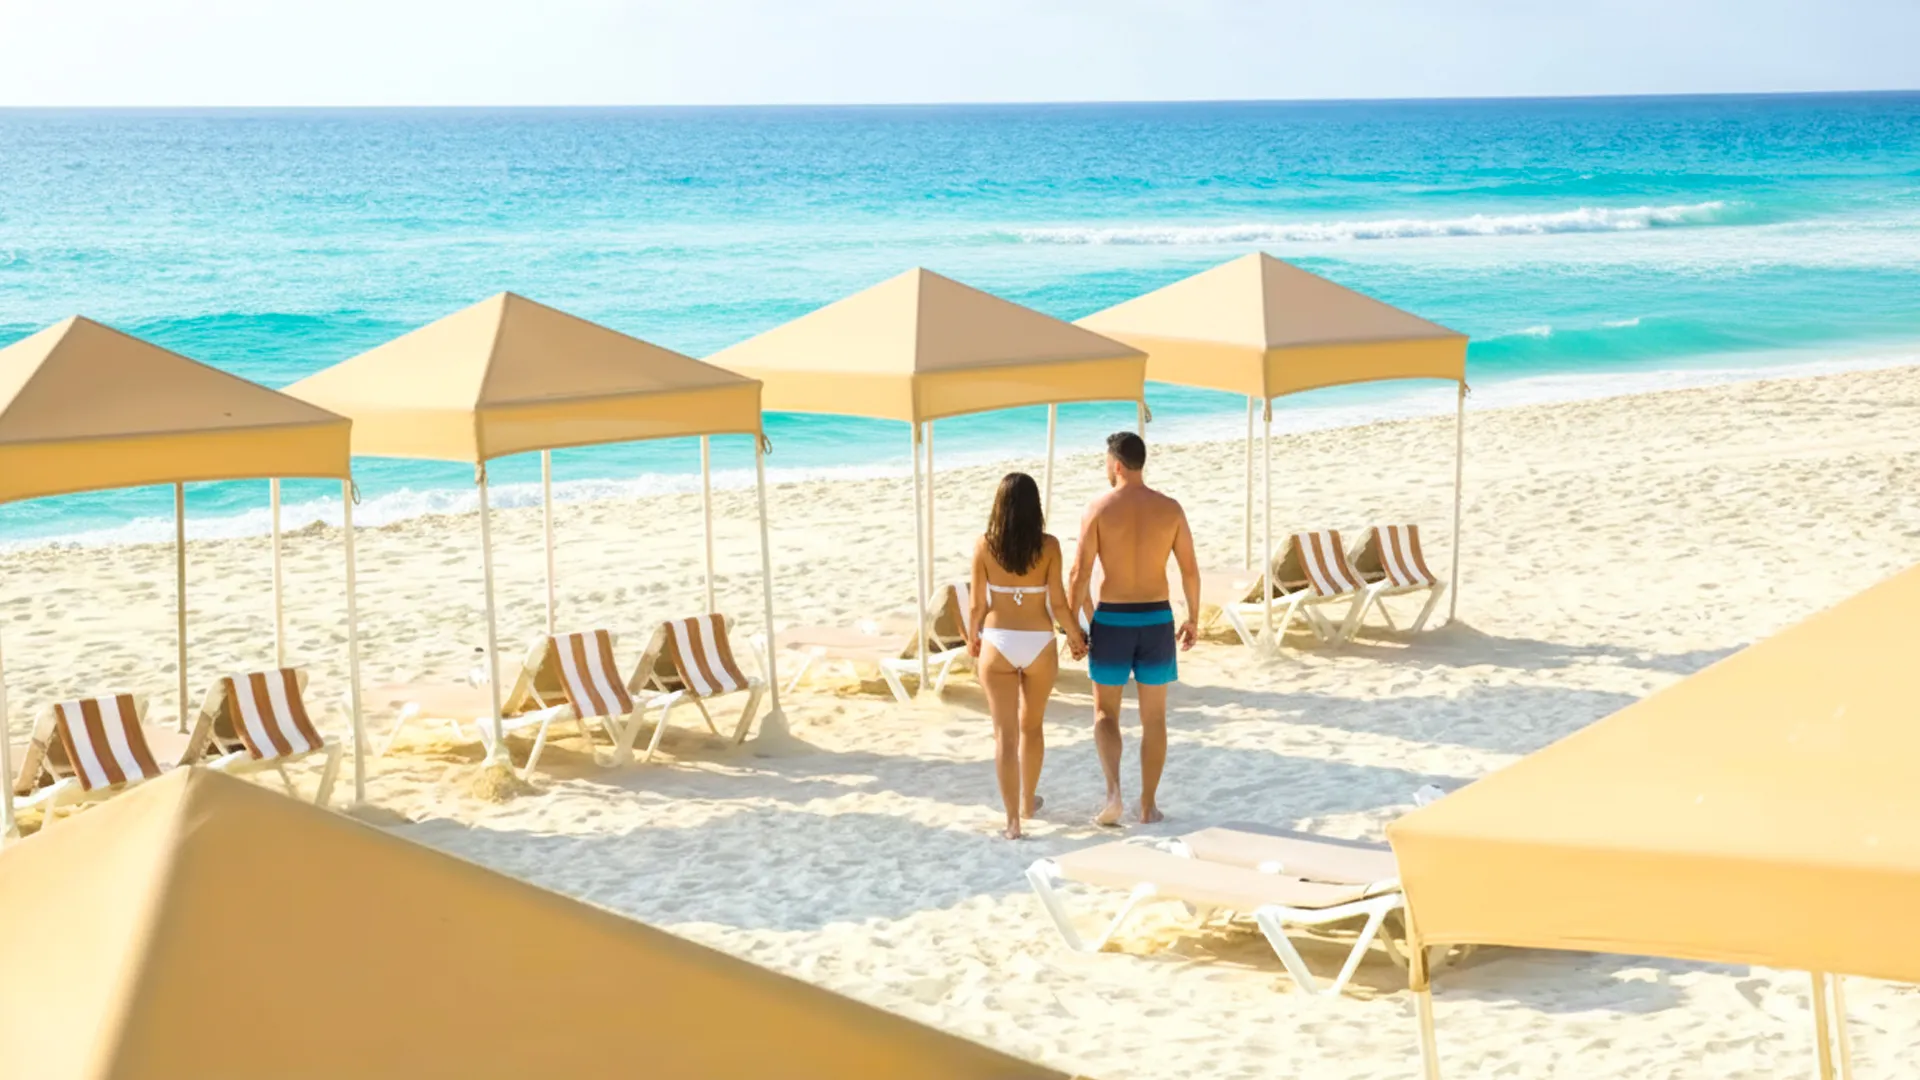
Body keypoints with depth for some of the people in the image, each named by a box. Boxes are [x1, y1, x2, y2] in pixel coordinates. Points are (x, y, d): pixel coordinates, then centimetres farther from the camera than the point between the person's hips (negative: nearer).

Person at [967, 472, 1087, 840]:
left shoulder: (985, 546, -7)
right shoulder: (1048, 546, -9)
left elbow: (978, 604, -3)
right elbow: (1058, 602, -7)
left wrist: (972, 637, 16)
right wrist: (1075, 636, 10)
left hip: (998, 644, -1)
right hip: (1039, 644, 1)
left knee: (1005, 733, 3)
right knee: (1032, 726, 22)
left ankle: (1013, 819, -1)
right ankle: (1027, 802, 38)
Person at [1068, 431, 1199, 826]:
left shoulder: (1099, 508, -9)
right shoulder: (1170, 509, -2)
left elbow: (1080, 573, -11)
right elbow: (1190, 570, 1)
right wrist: (1192, 618, 15)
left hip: (1111, 620, -2)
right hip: (1156, 619, 2)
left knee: (1105, 713, 11)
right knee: (1153, 717, 14)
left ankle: (1114, 791, -10)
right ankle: (1148, 805, 16)